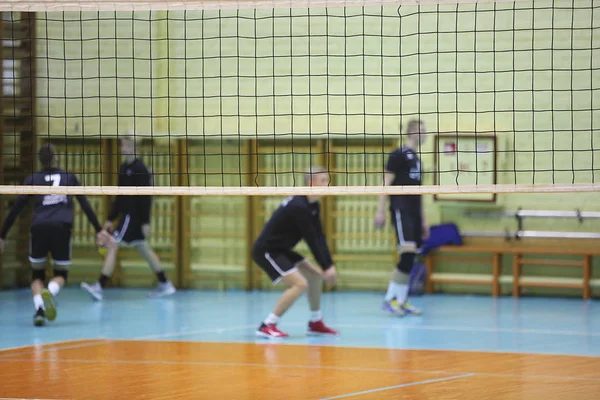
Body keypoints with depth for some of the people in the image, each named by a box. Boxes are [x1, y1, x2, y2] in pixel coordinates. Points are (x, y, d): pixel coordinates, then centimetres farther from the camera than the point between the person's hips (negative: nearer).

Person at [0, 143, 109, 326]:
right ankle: (49, 292, -21)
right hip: (61, 229, 0)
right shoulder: (69, 177, 14)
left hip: (39, 228, 0)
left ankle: (39, 309, -12)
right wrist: (99, 229, 11)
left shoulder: (32, 179, 12)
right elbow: (85, 205, 9)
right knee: (61, 274, 15)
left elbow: (16, 209, 9)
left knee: (37, 275, 16)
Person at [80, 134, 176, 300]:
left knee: (113, 246, -12)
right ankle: (165, 285, 23)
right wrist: (110, 219, 16)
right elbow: (120, 196, 18)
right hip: (127, 214, 9)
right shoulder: (124, 168, 12)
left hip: (133, 216, -9)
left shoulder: (139, 169, -13)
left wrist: (145, 222, -19)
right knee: (143, 249, 15)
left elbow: (146, 197, -16)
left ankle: (99, 287, -14)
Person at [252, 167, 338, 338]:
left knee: (315, 275, 13)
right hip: (266, 251, -10)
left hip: (281, 249, 10)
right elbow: (311, 240, -22)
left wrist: (329, 265, -5)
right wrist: (326, 267, -17)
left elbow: (319, 237, 4)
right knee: (299, 283, -21)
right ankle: (267, 326, -18)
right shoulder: (299, 207, -25)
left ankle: (315, 323, 24)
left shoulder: (312, 205, 6)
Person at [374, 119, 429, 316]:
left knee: (410, 259, 5)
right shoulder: (399, 155, -4)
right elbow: (386, 182, -9)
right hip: (401, 210, -8)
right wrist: (380, 211, -15)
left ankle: (401, 301, 9)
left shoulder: (416, 159, 20)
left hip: (414, 213, 8)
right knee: (408, 253, -18)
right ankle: (390, 299, -13)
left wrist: (423, 219, 24)